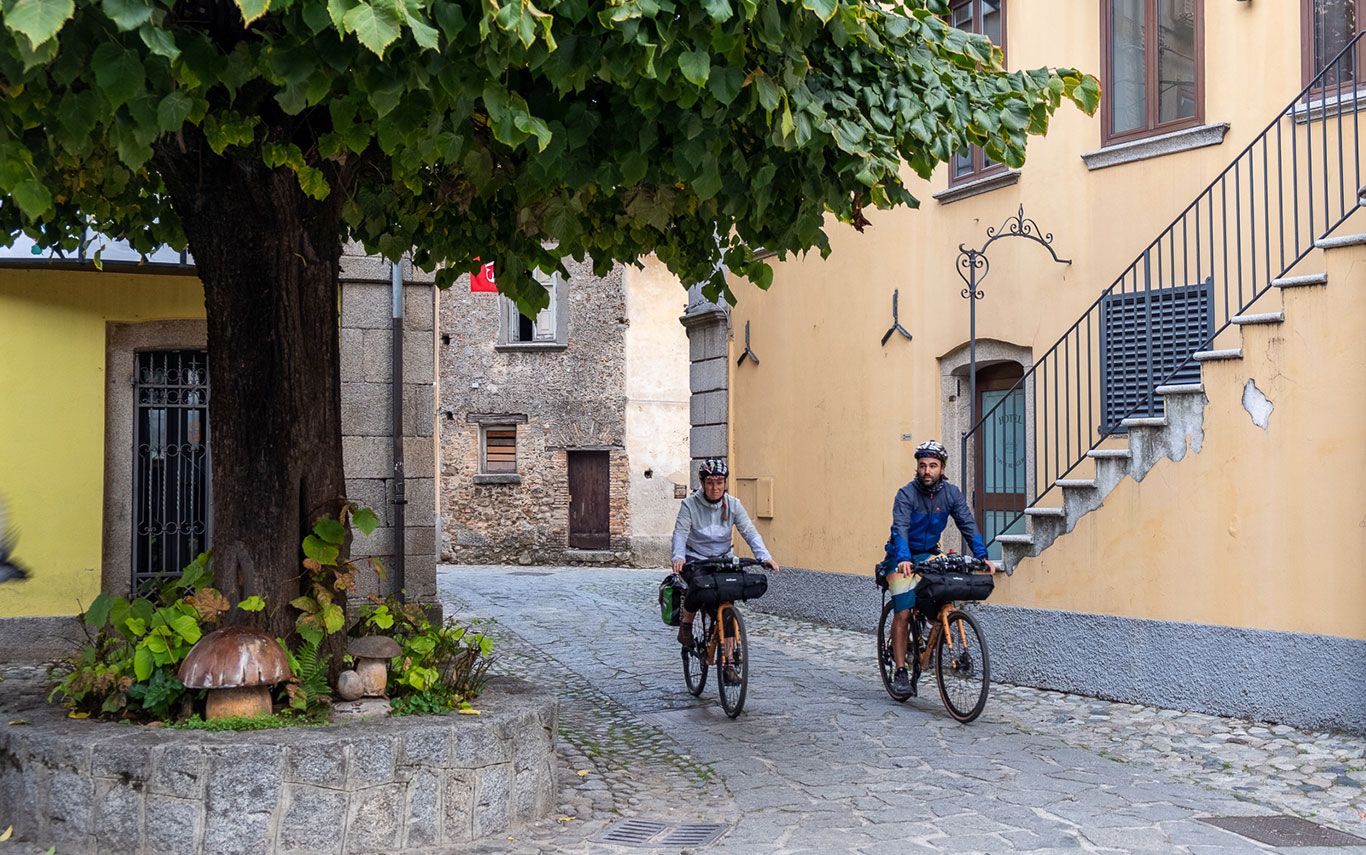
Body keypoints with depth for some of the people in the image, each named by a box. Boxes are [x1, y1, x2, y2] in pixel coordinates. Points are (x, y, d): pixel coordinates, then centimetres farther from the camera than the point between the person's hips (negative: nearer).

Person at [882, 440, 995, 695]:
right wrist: (904, 559, -48)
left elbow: (968, 525, -10)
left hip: (929, 555, 4)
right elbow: (900, 529, -31)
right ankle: (900, 672, -7)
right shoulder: (906, 494, -19)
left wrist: (982, 556, -23)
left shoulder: (951, 494, -6)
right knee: (903, 613, -13)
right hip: (903, 559, -4)